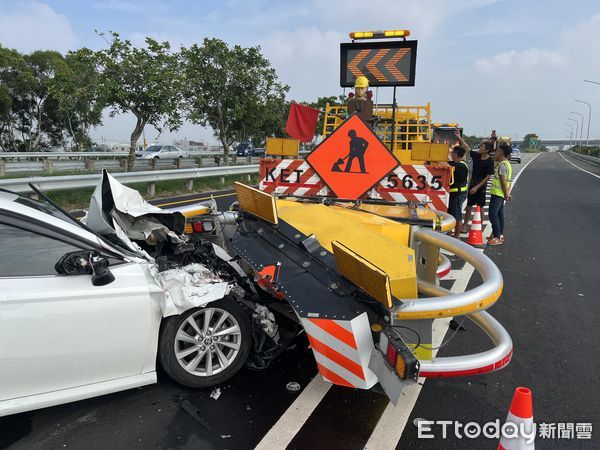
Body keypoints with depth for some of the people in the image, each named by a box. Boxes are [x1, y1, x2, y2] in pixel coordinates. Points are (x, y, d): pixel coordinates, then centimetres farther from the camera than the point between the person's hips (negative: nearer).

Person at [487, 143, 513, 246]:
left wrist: (506, 194, -15)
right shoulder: (507, 164, 16)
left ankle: (497, 237, -8)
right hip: (501, 194, 10)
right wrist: (507, 192, 17)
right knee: (499, 214, 14)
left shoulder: (502, 165, -17)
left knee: (493, 214, -9)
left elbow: (503, 181, -19)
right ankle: (500, 235, 20)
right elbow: (507, 181, 17)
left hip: (497, 193, -10)